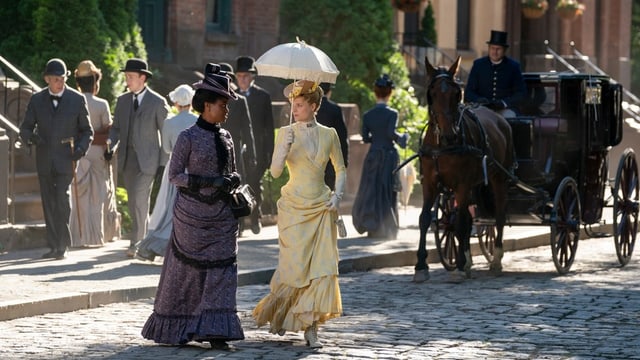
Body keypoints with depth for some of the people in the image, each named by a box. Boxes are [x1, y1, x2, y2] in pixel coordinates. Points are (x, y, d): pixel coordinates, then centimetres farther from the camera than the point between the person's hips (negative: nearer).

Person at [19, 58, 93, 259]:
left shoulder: (77, 99, 0)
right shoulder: (37, 100, 5)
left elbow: (87, 130, 7)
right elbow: (25, 128, 7)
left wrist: (81, 149, -11)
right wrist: (31, 137, -16)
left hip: (65, 159, -3)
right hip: (44, 160, 3)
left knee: (62, 201, -15)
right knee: (48, 204, 7)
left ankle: (63, 245, -11)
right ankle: (54, 246, 15)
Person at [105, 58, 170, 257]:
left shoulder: (157, 102, -4)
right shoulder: (122, 100, 10)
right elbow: (116, 128, 16)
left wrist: (164, 163, -6)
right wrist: (111, 147, -5)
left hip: (147, 159, -5)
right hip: (127, 158, 6)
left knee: (140, 200, -13)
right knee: (133, 203, 10)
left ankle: (136, 243, -8)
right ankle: (147, 236, 25)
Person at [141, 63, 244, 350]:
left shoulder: (226, 138, 9)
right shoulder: (188, 138, -8)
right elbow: (174, 175, -10)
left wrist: (234, 180, -5)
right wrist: (209, 181, -20)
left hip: (221, 216, 5)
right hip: (192, 214, -5)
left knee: (221, 270, -4)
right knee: (187, 270, 4)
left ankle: (215, 332, -5)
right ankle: (173, 327, 19)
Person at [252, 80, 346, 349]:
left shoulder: (329, 134, 6)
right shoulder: (286, 133, 1)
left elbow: (340, 169, 15)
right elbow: (275, 171, -6)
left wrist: (337, 195, -1)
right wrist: (285, 148, -22)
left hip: (321, 208, 2)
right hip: (294, 206, -2)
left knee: (322, 266, -6)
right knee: (295, 264, -5)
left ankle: (311, 328, 0)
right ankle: (277, 313, 23)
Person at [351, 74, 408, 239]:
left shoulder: (367, 115, 1)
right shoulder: (392, 114, -10)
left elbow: (365, 137, 1)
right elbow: (391, 133, -21)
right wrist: (402, 138, -3)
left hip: (373, 154, 3)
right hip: (388, 154, -3)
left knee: (371, 190, 11)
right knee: (387, 191, 5)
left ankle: (370, 226, 10)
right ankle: (386, 229, 6)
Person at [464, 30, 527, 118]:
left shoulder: (513, 66, 5)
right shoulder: (478, 65, 8)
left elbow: (521, 93, 3)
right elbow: (469, 91, 6)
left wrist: (504, 103, -14)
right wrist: (478, 100, -16)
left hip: (506, 108, 0)